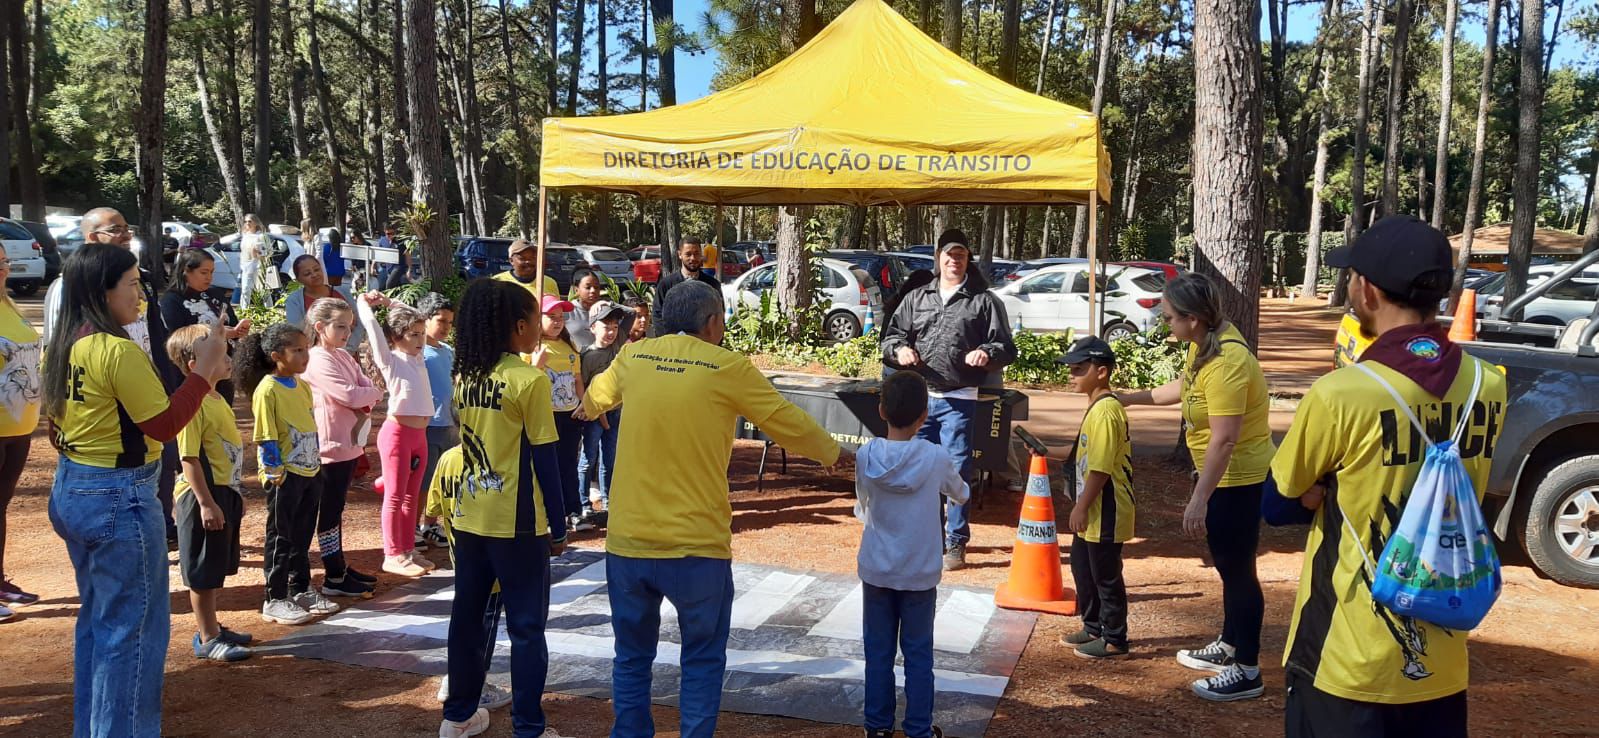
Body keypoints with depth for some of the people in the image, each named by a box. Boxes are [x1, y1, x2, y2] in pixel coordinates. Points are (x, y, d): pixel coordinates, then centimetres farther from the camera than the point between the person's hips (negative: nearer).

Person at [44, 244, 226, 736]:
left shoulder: (62, 347, 7)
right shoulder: (119, 350, -20)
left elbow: (57, 424, 15)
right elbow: (164, 424, -17)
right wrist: (203, 370, -11)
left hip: (70, 491, 10)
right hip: (119, 498, -10)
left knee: (97, 617, 21)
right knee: (135, 627, 1)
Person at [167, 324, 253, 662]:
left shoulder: (217, 399, 11)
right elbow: (189, 459, -21)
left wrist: (235, 492, 22)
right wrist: (206, 503, -23)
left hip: (225, 493, 10)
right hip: (204, 496, -10)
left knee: (214, 569, 19)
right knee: (203, 571, 1)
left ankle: (211, 628, 31)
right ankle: (207, 639, 10)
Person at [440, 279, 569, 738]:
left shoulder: (464, 376, 5)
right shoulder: (530, 380, -14)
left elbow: (469, 440, 12)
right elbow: (544, 460, -12)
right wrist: (558, 526, -4)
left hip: (469, 518, 6)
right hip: (515, 523, -6)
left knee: (467, 615, 16)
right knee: (526, 627, 3)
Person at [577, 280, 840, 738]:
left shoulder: (633, 358, 7)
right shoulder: (728, 368, -5)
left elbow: (598, 395, 29)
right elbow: (791, 424, 3)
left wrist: (588, 410, 53)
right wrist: (833, 453, 22)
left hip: (627, 541, 4)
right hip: (696, 545, -4)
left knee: (633, 655, 18)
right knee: (703, 658, 12)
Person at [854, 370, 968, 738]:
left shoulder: (865, 456, -9)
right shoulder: (936, 458, -12)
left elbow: (863, 510, 4)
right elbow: (961, 494, 8)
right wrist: (958, 488, 30)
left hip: (876, 570, 1)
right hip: (920, 573, -1)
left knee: (878, 652, 12)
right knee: (918, 654, 10)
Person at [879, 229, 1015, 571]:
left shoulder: (984, 301, 5)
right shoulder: (917, 298, 15)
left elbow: (1006, 347, 2)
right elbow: (892, 335, 17)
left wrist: (987, 353, -19)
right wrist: (899, 350, -6)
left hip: (959, 400, -3)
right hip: (920, 397, 4)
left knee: (958, 469, -2)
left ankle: (956, 542, 8)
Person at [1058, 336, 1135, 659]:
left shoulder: (1105, 411, -22)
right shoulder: (1098, 406, 10)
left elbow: (1100, 468, -24)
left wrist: (1081, 508, -19)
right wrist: (1081, 506, 19)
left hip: (1105, 513, -10)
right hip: (1094, 511, 10)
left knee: (1106, 575, 2)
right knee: (1082, 567, 20)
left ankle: (1114, 639, 14)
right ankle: (1094, 628, 34)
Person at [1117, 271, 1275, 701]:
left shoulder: (1226, 362, -29)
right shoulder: (1204, 344, 1)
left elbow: (1223, 439, -32)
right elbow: (1187, 387, 22)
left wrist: (1198, 499, -31)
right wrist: (1132, 398, 24)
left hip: (1240, 477, -10)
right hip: (1222, 474, 10)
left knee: (1237, 569, 0)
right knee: (1227, 564, 21)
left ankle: (1247, 671, 12)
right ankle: (1228, 646, 37)